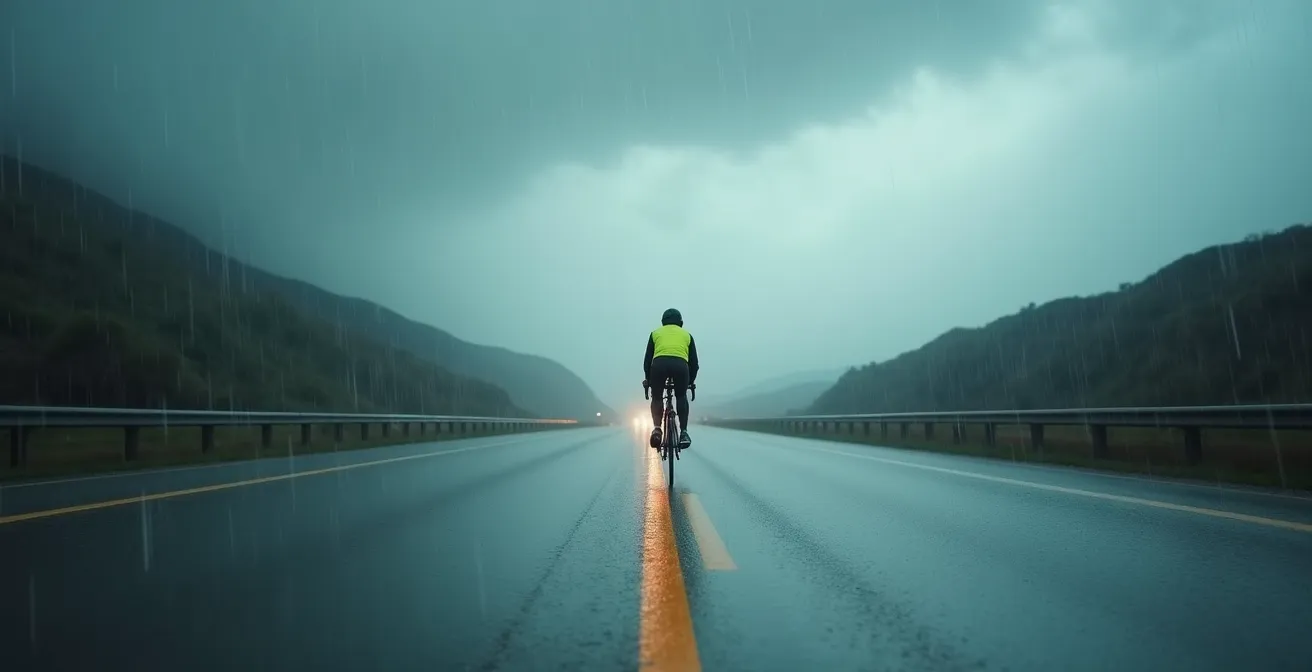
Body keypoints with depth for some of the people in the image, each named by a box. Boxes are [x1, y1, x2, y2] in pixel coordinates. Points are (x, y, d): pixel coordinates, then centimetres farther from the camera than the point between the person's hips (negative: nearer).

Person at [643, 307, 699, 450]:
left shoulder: (656, 333, 31)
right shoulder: (686, 335, 32)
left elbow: (647, 360, 27)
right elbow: (694, 363, 28)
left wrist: (648, 379, 39)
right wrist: (691, 382, 41)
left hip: (659, 363, 0)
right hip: (680, 364, 0)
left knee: (656, 398, 21)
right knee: (681, 397, 23)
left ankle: (657, 429, -1)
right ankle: (683, 432, 10)